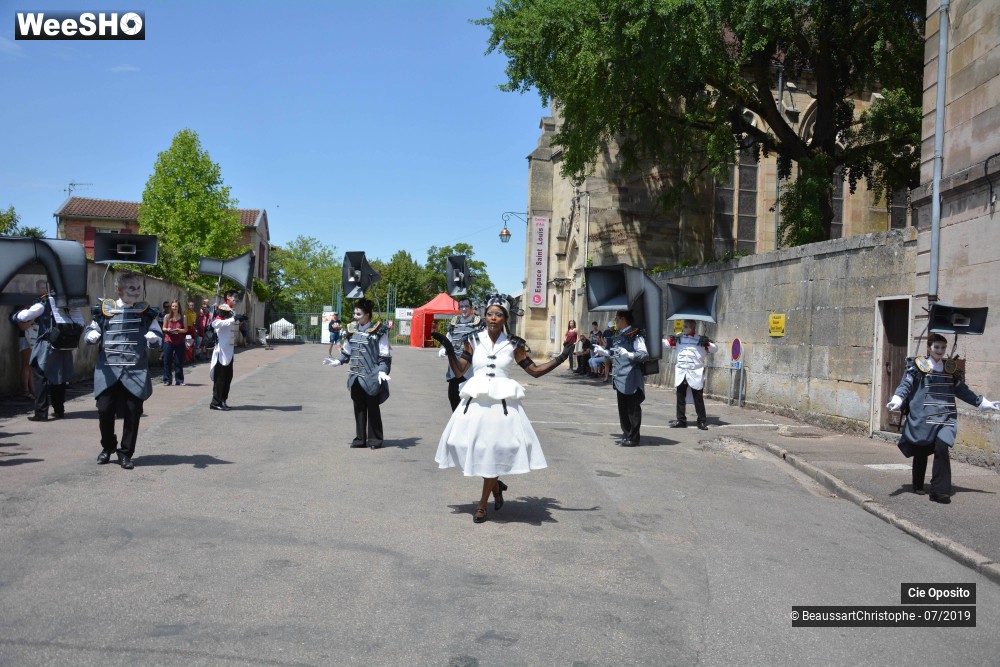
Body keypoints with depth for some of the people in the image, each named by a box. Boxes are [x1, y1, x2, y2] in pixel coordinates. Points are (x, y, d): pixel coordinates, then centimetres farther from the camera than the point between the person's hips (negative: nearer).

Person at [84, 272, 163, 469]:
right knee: (105, 410, 0)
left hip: (135, 372, 0)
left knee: (132, 412, -1)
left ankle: (126, 453, 14)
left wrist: (153, 338, -16)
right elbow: (91, 331, 12)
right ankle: (108, 447, 26)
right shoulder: (105, 310, 6)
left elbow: (159, 338, 7)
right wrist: (92, 336, -12)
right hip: (108, 371, 0)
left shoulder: (146, 312, 7)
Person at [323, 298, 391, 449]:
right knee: (359, 408, 11)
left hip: (371, 377, -6)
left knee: (372, 408, 3)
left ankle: (374, 439, 13)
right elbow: (347, 351, 22)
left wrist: (382, 371, -19)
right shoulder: (352, 329, 9)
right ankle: (360, 438, 19)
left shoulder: (378, 331, -9)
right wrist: (338, 361, 13)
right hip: (356, 377, 6)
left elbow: (385, 355, -9)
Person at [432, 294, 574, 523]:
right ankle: (495, 484, 28)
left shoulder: (513, 345, 4)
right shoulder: (473, 340, 5)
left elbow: (535, 371, 9)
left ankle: (483, 504, 13)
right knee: (473, 446, 0)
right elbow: (459, 371, 4)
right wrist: (449, 349, -8)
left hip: (502, 403, -1)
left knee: (494, 449, 0)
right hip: (476, 401, 1)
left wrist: (560, 358, 0)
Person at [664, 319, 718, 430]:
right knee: (680, 398, 9)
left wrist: (707, 343, -18)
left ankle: (702, 421, 10)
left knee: (698, 398, 2)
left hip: (696, 374, -3)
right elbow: (665, 342, 2)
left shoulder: (701, 340, -1)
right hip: (680, 374, 3)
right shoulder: (678, 339, 6)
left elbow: (715, 348, 1)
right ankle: (681, 420, 17)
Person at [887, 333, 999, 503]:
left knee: (941, 449, -16)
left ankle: (940, 491, -15)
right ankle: (918, 486, 28)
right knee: (921, 451, 8)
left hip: (945, 417, 2)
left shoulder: (951, 368, 14)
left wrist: (984, 403, 26)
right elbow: (906, 385, -8)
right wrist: (896, 400, -27)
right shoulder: (918, 366, 1)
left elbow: (962, 390, 24)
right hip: (922, 417, -2)